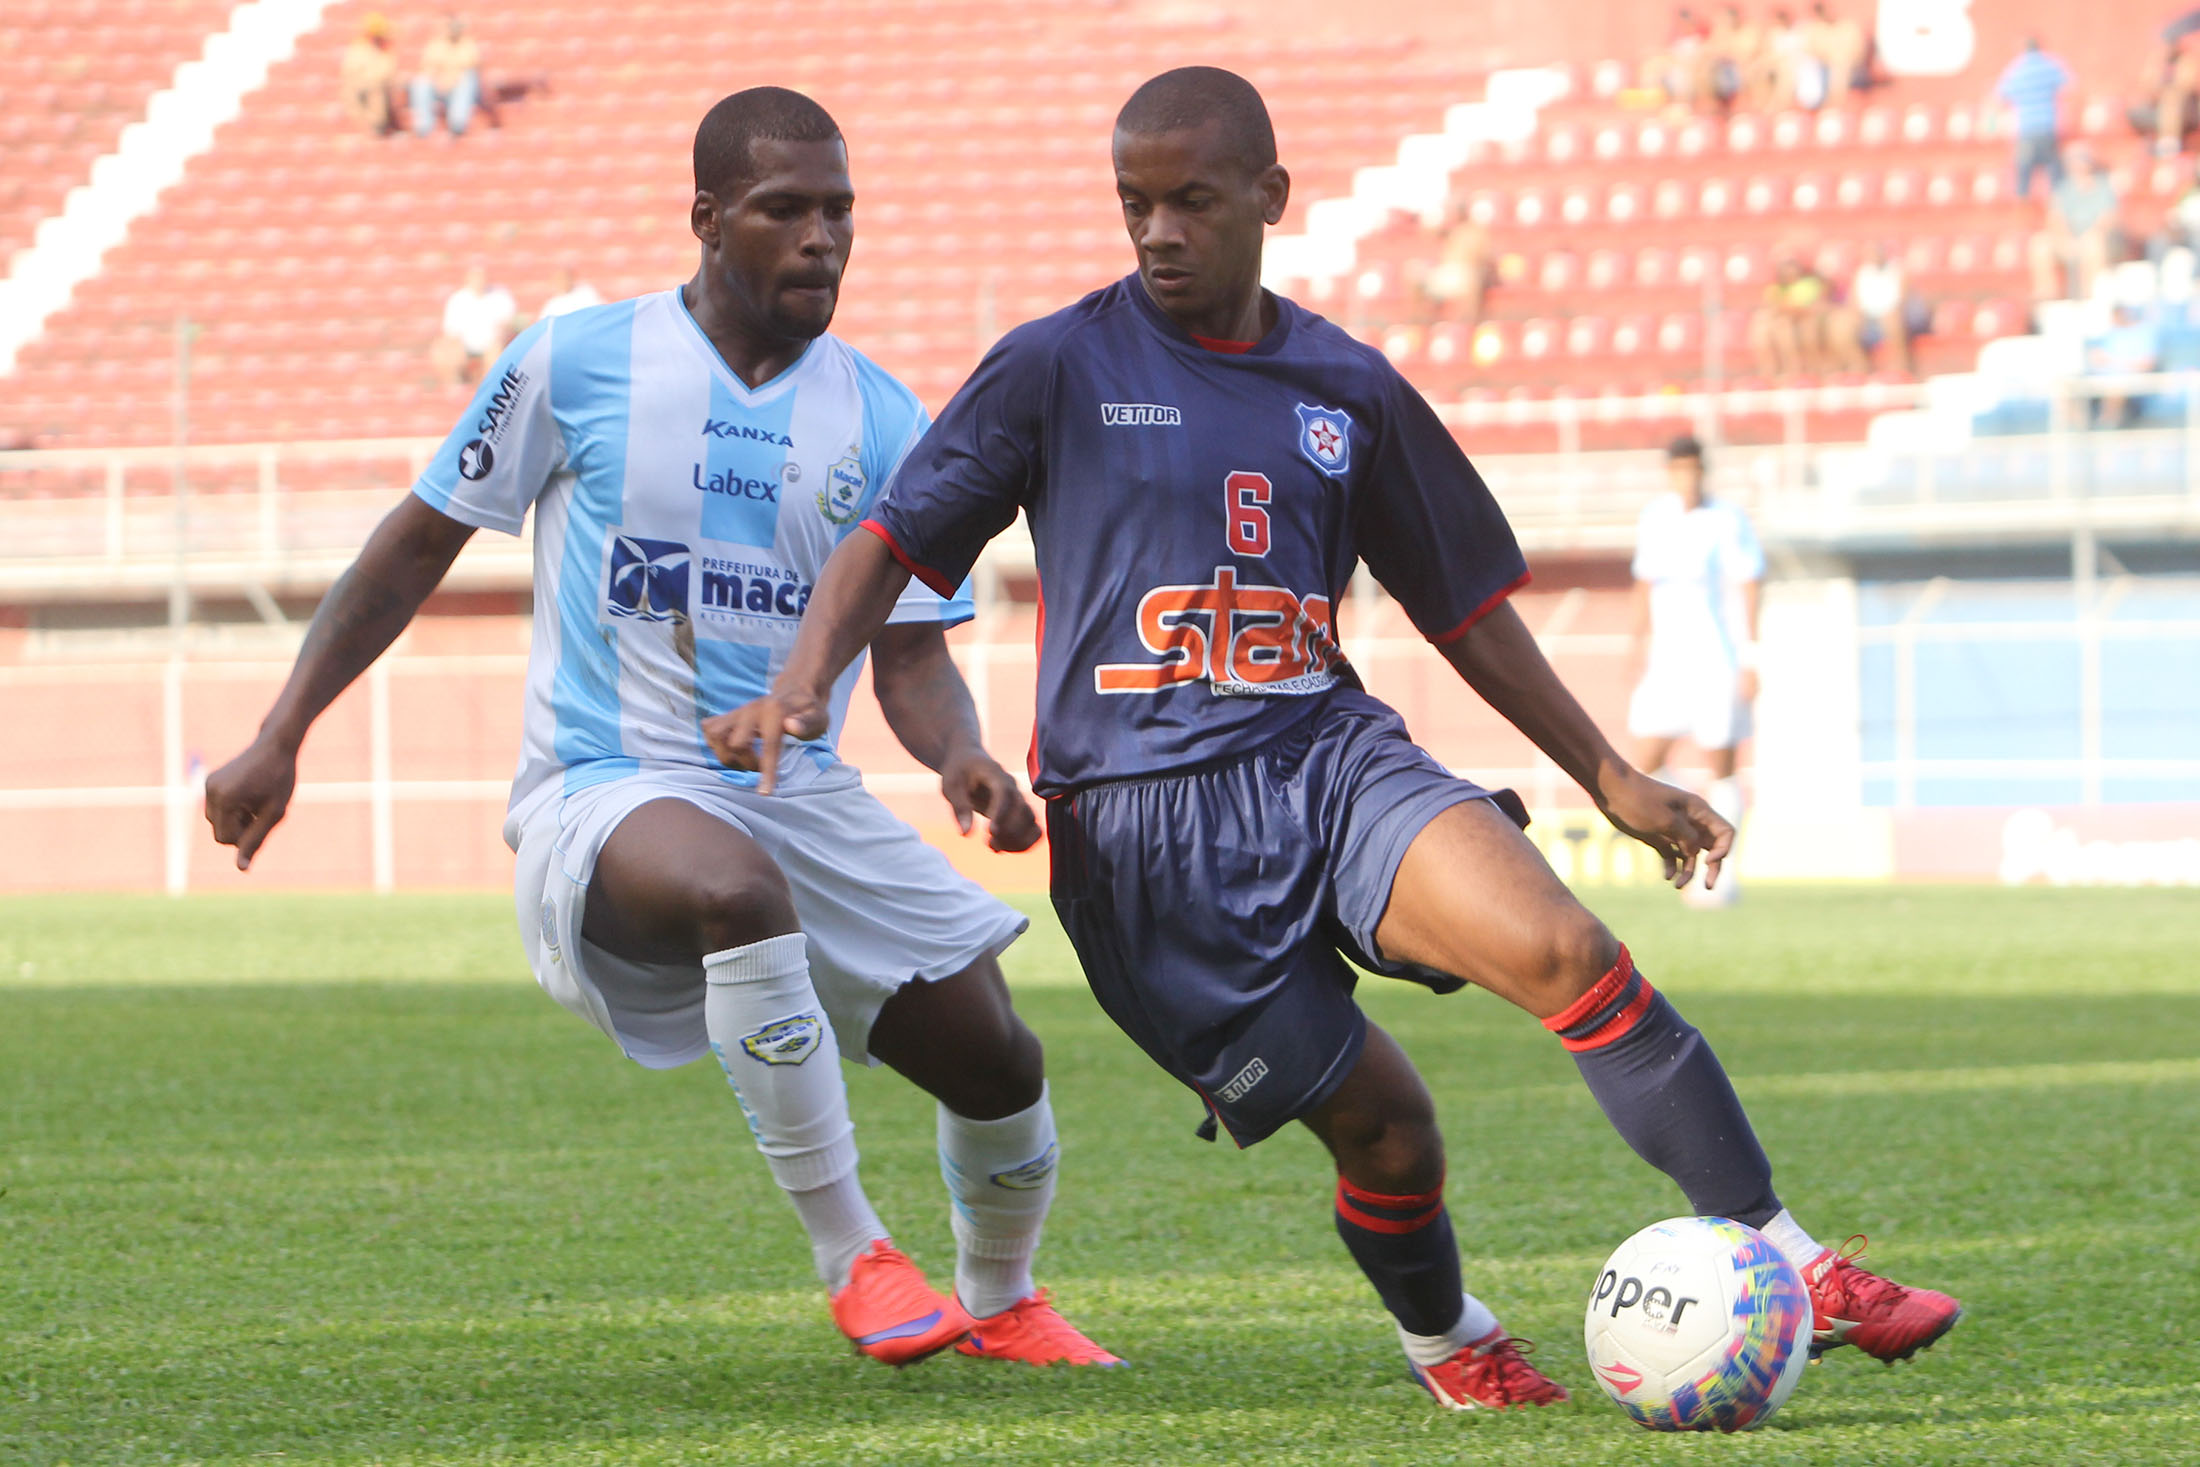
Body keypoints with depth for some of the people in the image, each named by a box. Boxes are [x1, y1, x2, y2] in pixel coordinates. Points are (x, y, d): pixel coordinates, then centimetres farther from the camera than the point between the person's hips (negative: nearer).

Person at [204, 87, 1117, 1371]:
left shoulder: (886, 424, 5)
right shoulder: (574, 364, -3)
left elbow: (910, 655, 6)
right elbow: (419, 546, 7)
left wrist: (960, 757, -18)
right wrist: (280, 738, 4)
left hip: (802, 793, 4)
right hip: (604, 791, -4)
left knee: (996, 1060, -3)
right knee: (737, 887, -38)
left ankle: (1000, 1300, 31)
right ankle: (855, 1260, -26)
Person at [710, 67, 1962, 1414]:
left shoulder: (1350, 390, 13)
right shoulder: (1062, 368, 3)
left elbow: (1464, 605, 21)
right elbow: (900, 538, 3)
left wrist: (1611, 778, 19)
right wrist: (802, 685, -15)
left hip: (1330, 750, 2)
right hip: (1143, 811, -2)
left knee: (1564, 950, -24)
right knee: (1382, 1126, -6)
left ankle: (1791, 1270, -23)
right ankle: (1448, 1343, 27)